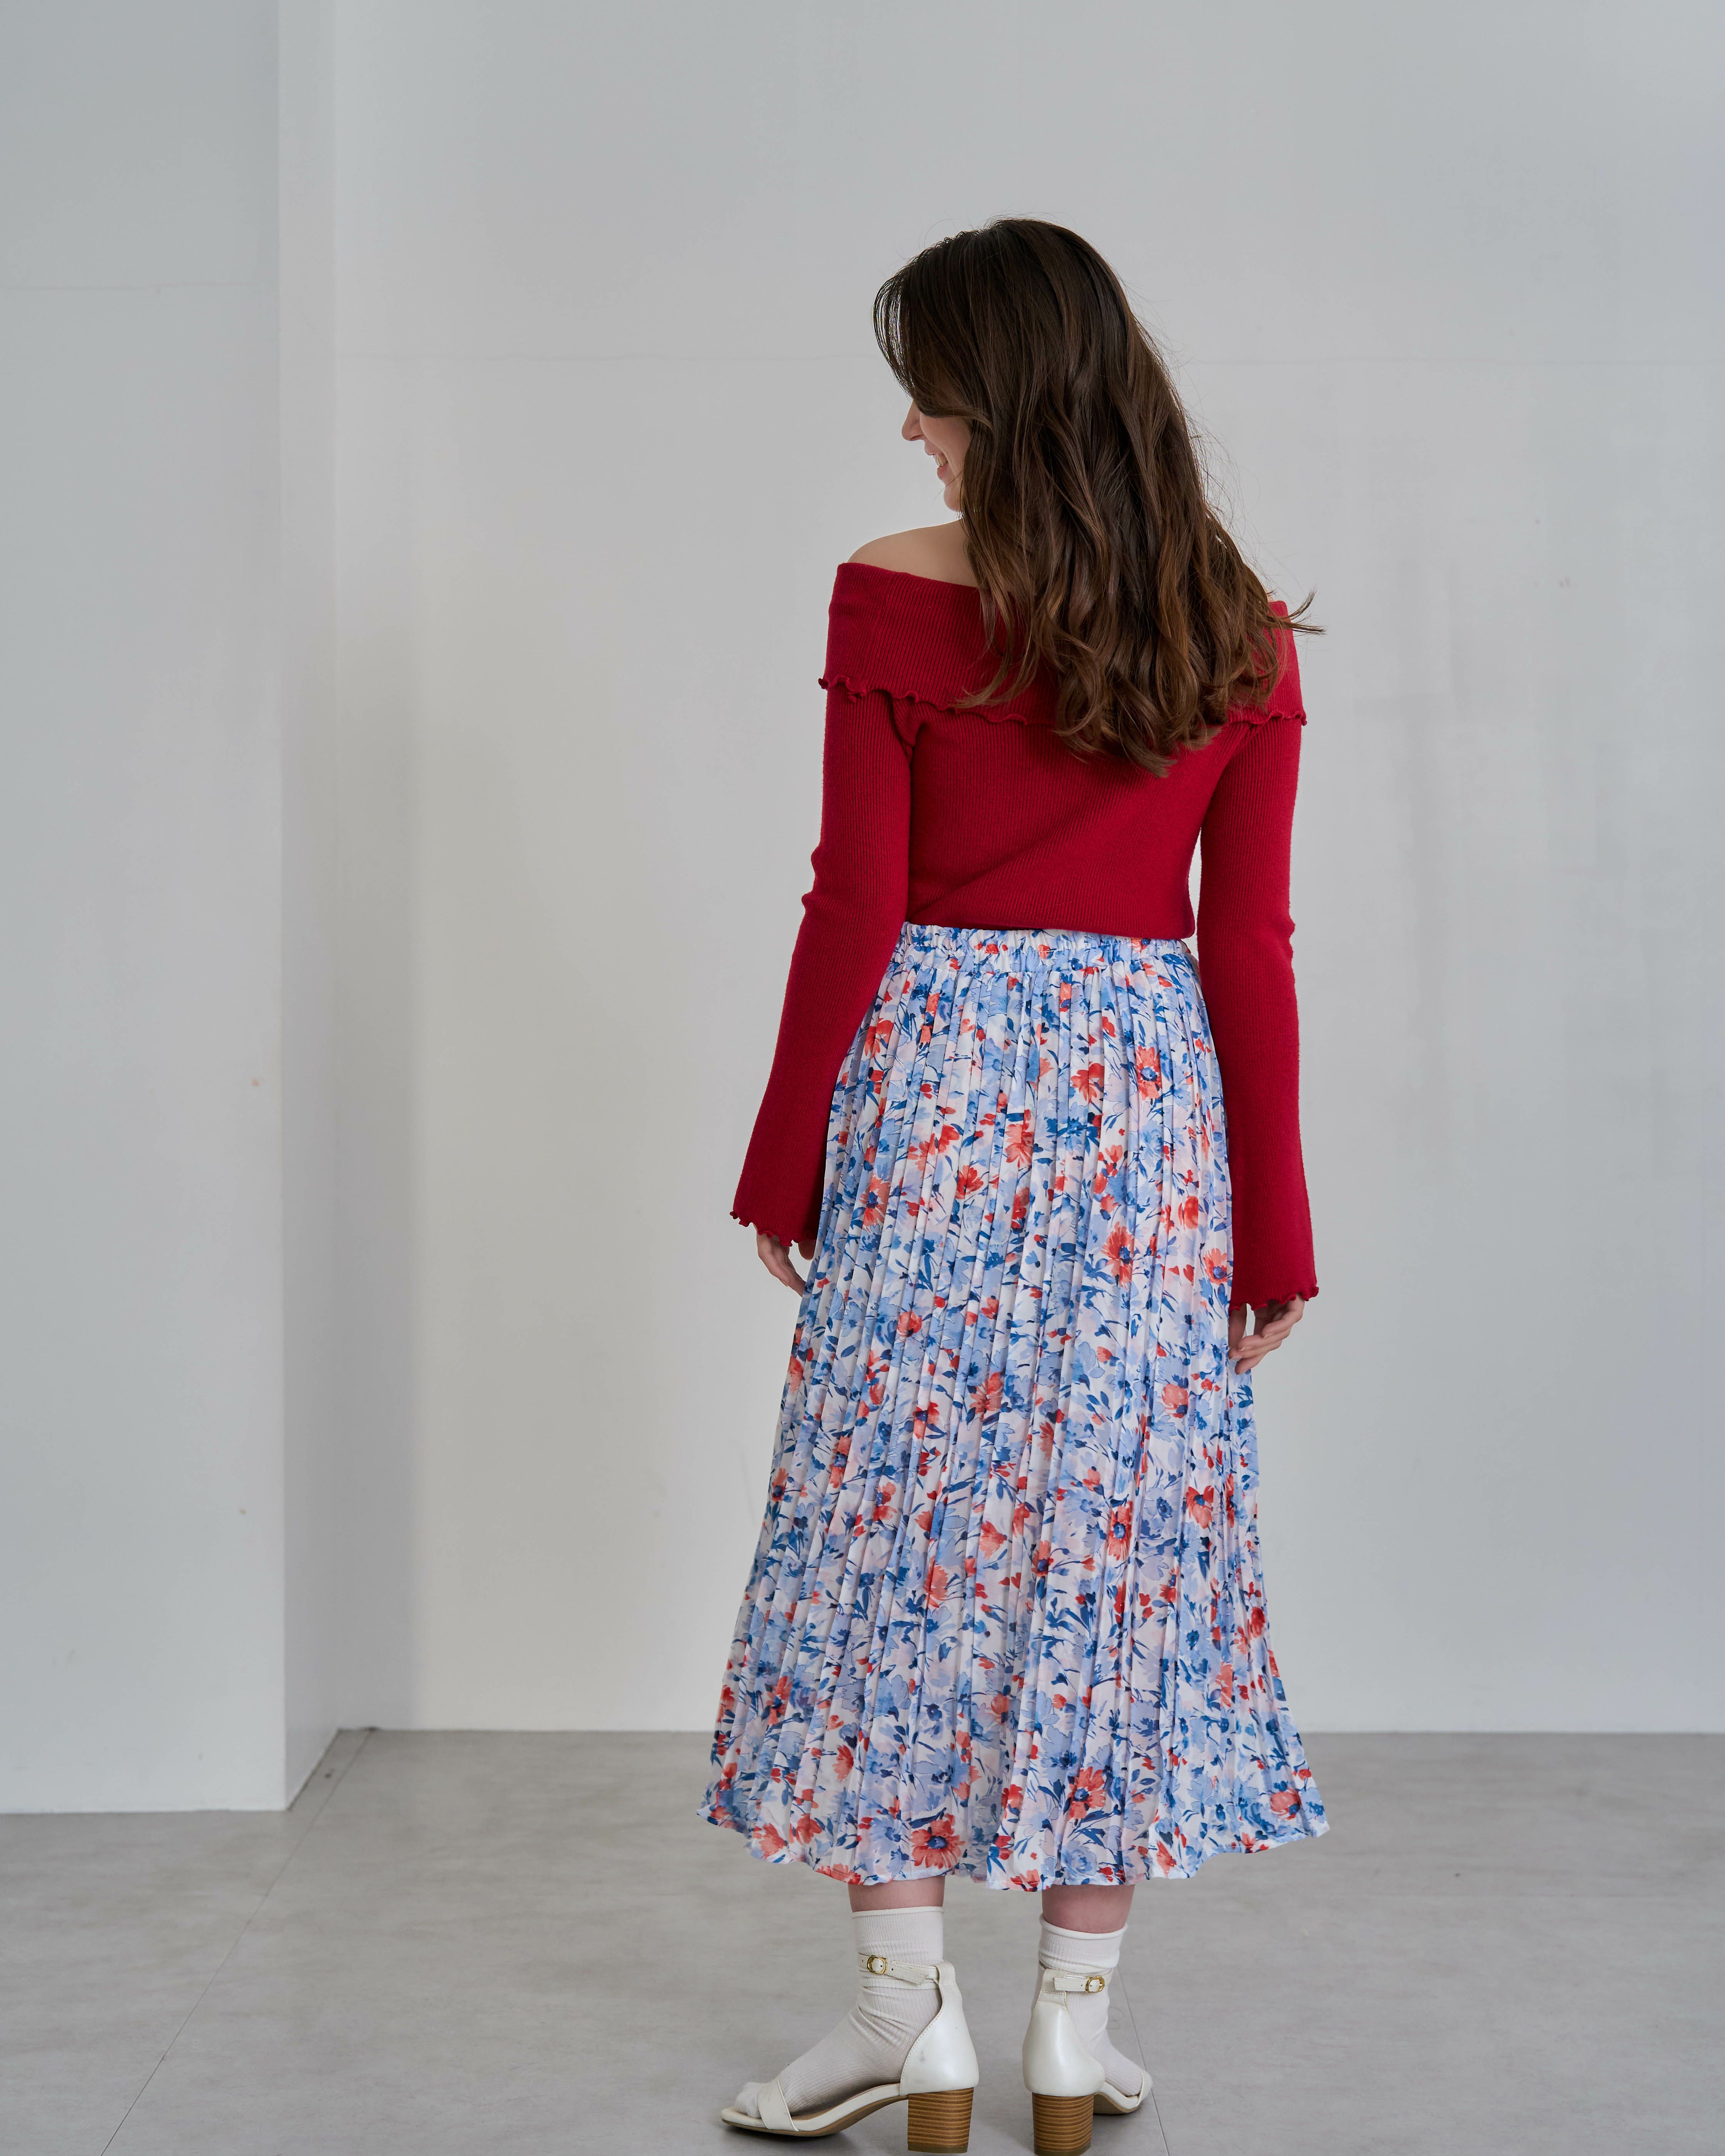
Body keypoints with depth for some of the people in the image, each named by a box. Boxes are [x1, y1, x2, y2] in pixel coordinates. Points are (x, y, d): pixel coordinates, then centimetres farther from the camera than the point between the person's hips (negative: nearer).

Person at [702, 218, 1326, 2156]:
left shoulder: (893, 601, -7)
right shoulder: (1240, 636, 3)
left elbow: (855, 912, -7)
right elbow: (1251, 949, 2)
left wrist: (783, 1166, 3)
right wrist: (1273, 1231, 6)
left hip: (933, 1089, -3)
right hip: (1148, 1103, 3)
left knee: (895, 1537, 7)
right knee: (1113, 1539, 9)